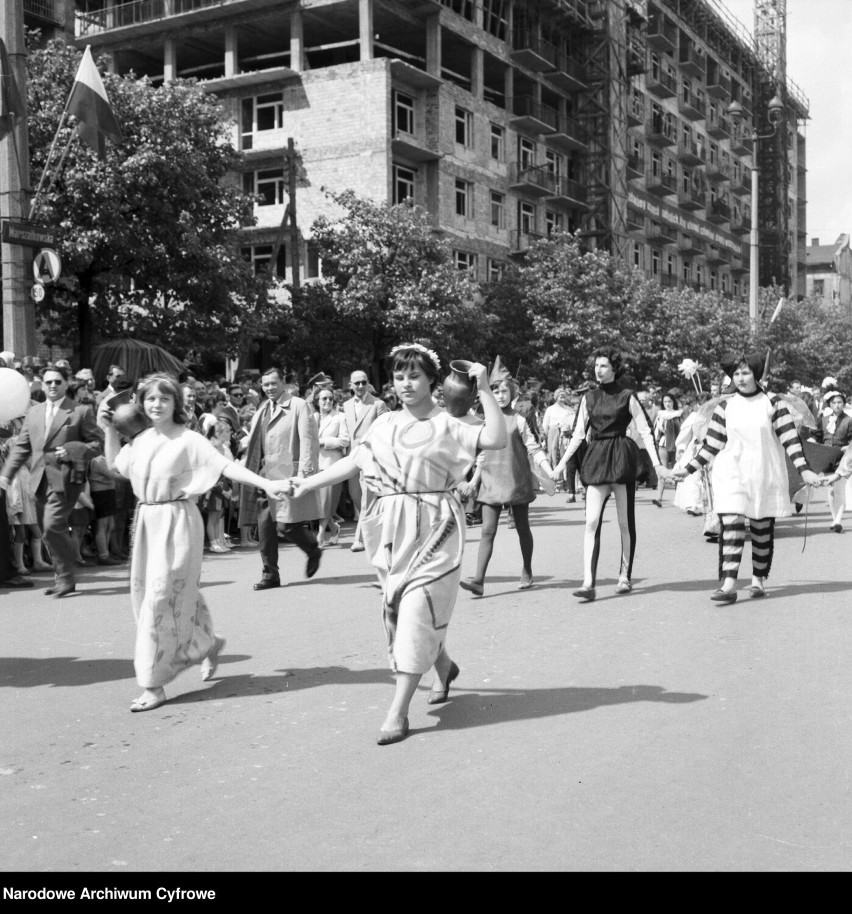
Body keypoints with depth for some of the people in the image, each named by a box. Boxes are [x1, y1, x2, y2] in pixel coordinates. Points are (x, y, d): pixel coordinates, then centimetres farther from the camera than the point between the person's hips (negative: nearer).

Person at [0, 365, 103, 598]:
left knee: (52, 527, -17)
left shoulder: (81, 412, 0)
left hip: (65, 479, -6)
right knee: (49, 532, 11)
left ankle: (66, 578, -4)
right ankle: (63, 578, 22)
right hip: (40, 480, 6)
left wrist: (73, 451, -17)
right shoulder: (34, 412, 15)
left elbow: (98, 443, -2)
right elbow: (21, 446, 14)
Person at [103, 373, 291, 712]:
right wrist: (110, 429, 15)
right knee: (143, 593, 13)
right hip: (147, 522, 7)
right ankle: (207, 644, 36)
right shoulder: (141, 440, 8)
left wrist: (266, 484, -28)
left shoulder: (188, 440, -10)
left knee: (160, 598, -6)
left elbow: (226, 465, -18)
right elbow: (114, 464, 25)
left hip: (177, 522, -7)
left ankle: (154, 686, 3)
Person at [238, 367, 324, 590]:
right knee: (264, 526, 2)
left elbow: (308, 439, -9)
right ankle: (270, 574, 11)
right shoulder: (262, 411, 19)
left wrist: (305, 471, -17)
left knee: (286, 525, -10)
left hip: (287, 473, -6)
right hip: (264, 475, 6)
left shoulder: (298, 406, -1)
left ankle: (313, 550, 19)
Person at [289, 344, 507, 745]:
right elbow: (354, 461, 12)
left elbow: (497, 438, -15)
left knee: (417, 611, -10)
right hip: (393, 529, 6)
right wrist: (309, 483, 9)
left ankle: (397, 712, -7)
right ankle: (443, 667, 41)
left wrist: (484, 389, -19)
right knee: (397, 608, 13)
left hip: (431, 529, -5)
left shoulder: (445, 425, -4)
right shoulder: (384, 425, 10)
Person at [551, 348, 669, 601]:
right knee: (591, 522, -8)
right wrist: (561, 464, 10)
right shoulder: (589, 397, 11)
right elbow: (578, 434, 15)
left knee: (625, 522, 4)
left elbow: (645, 431, 0)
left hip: (621, 458, -3)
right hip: (596, 458, 3)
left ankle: (625, 576, 19)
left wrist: (656, 463, -8)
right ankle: (588, 583, -12)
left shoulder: (627, 396, 1)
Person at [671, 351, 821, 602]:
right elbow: (711, 445, 10)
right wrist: (688, 469, 7)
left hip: (765, 475, 0)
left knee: (763, 529, 6)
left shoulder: (773, 403, 0)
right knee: (731, 525, -12)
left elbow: (790, 438, -3)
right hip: (732, 475, 1)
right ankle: (728, 585, -16)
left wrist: (804, 469, -11)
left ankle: (758, 579, 23)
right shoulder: (725, 407, 5)